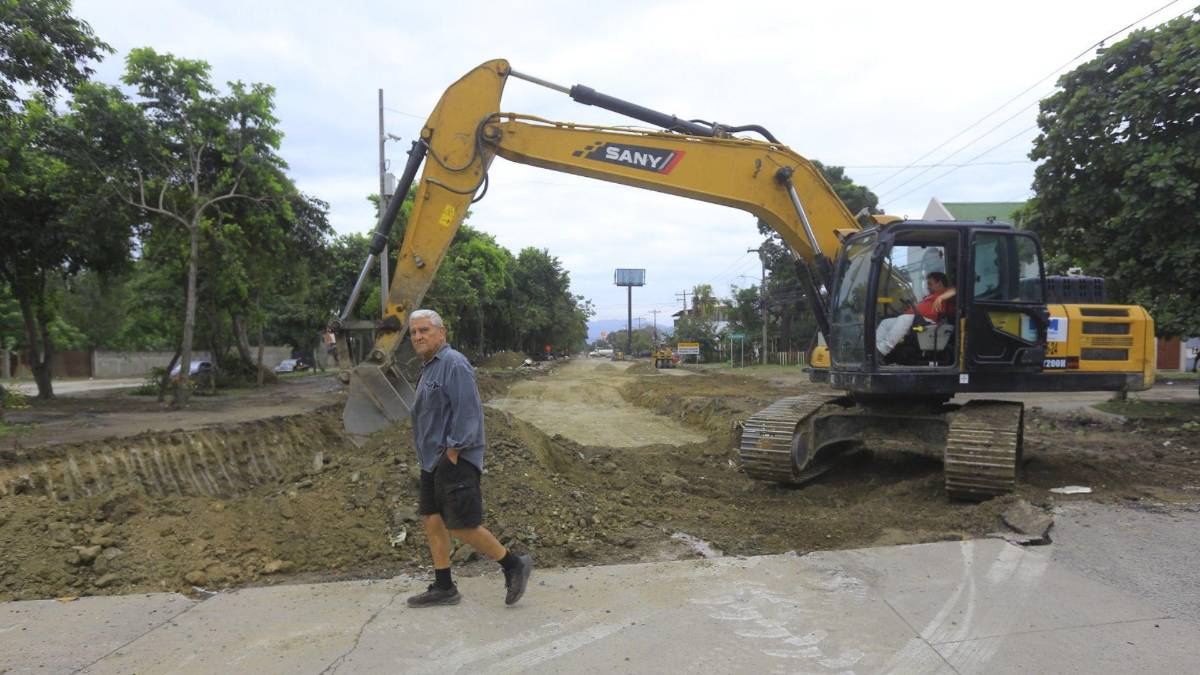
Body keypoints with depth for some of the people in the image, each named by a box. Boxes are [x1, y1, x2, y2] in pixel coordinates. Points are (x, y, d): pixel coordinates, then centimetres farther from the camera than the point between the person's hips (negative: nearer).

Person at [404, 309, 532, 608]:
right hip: (434, 460, 10)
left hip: (454, 459, -10)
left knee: (461, 526, -7)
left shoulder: (454, 364, -15)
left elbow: (468, 412, -21)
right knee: (431, 519, 10)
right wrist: (436, 457, 17)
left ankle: (514, 565, 9)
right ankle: (443, 588, 20)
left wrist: (453, 452, -20)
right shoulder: (430, 367, 16)